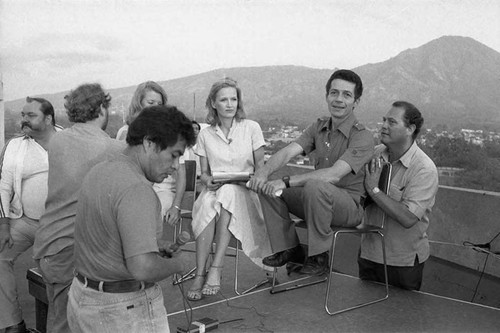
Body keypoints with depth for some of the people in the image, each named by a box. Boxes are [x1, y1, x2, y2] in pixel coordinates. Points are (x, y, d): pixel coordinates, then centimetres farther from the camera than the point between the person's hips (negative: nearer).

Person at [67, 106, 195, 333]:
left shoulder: (99, 172, 5)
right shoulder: (136, 189, -25)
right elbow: (142, 268, -31)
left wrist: (153, 244, 9)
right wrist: (175, 264, -12)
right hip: (127, 308, -9)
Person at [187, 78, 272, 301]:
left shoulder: (251, 128, 4)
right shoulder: (205, 134, 9)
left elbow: (260, 168, 7)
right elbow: (203, 173, 11)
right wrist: (208, 180, -11)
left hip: (243, 193, -1)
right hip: (214, 191, 1)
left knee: (228, 192, -37)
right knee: (208, 204, -35)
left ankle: (216, 269, -39)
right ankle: (200, 274, -35)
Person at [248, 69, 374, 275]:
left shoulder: (362, 137, -16)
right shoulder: (319, 127, 7)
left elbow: (334, 174, -29)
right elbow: (288, 152, -7)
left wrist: (286, 182, -36)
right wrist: (264, 171, -29)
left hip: (350, 206, -6)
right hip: (316, 201, 7)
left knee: (314, 185, -37)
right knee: (266, 185, -9)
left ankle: (319, 256, -19)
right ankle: (289, 249, 1)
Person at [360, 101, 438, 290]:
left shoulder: (425, 169, -20)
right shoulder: (375, 154, -2)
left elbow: (408, 218, -29)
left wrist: (374, 190, -23)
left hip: (404, 262, -5)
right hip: (369, 253, 5)